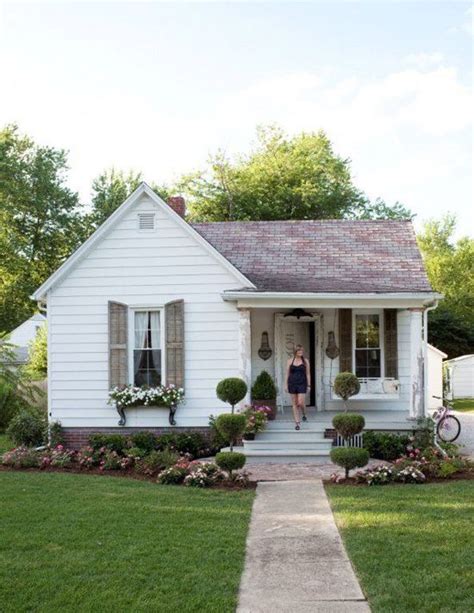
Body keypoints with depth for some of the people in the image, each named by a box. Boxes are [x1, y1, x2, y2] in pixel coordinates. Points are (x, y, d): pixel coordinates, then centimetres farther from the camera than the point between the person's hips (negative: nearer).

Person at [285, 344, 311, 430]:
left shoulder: (305, 361, 4)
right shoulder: (290, 361, 5)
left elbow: (308, 374, 5)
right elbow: (287, 374, 7)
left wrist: (309, 385, 1)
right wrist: (286, 385, 3)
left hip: (302, 384, -1)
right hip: (292, 384, 1)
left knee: (301, 403, -10)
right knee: (294, 404, 4)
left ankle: (304, 414, 24)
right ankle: (297, 422, 10)